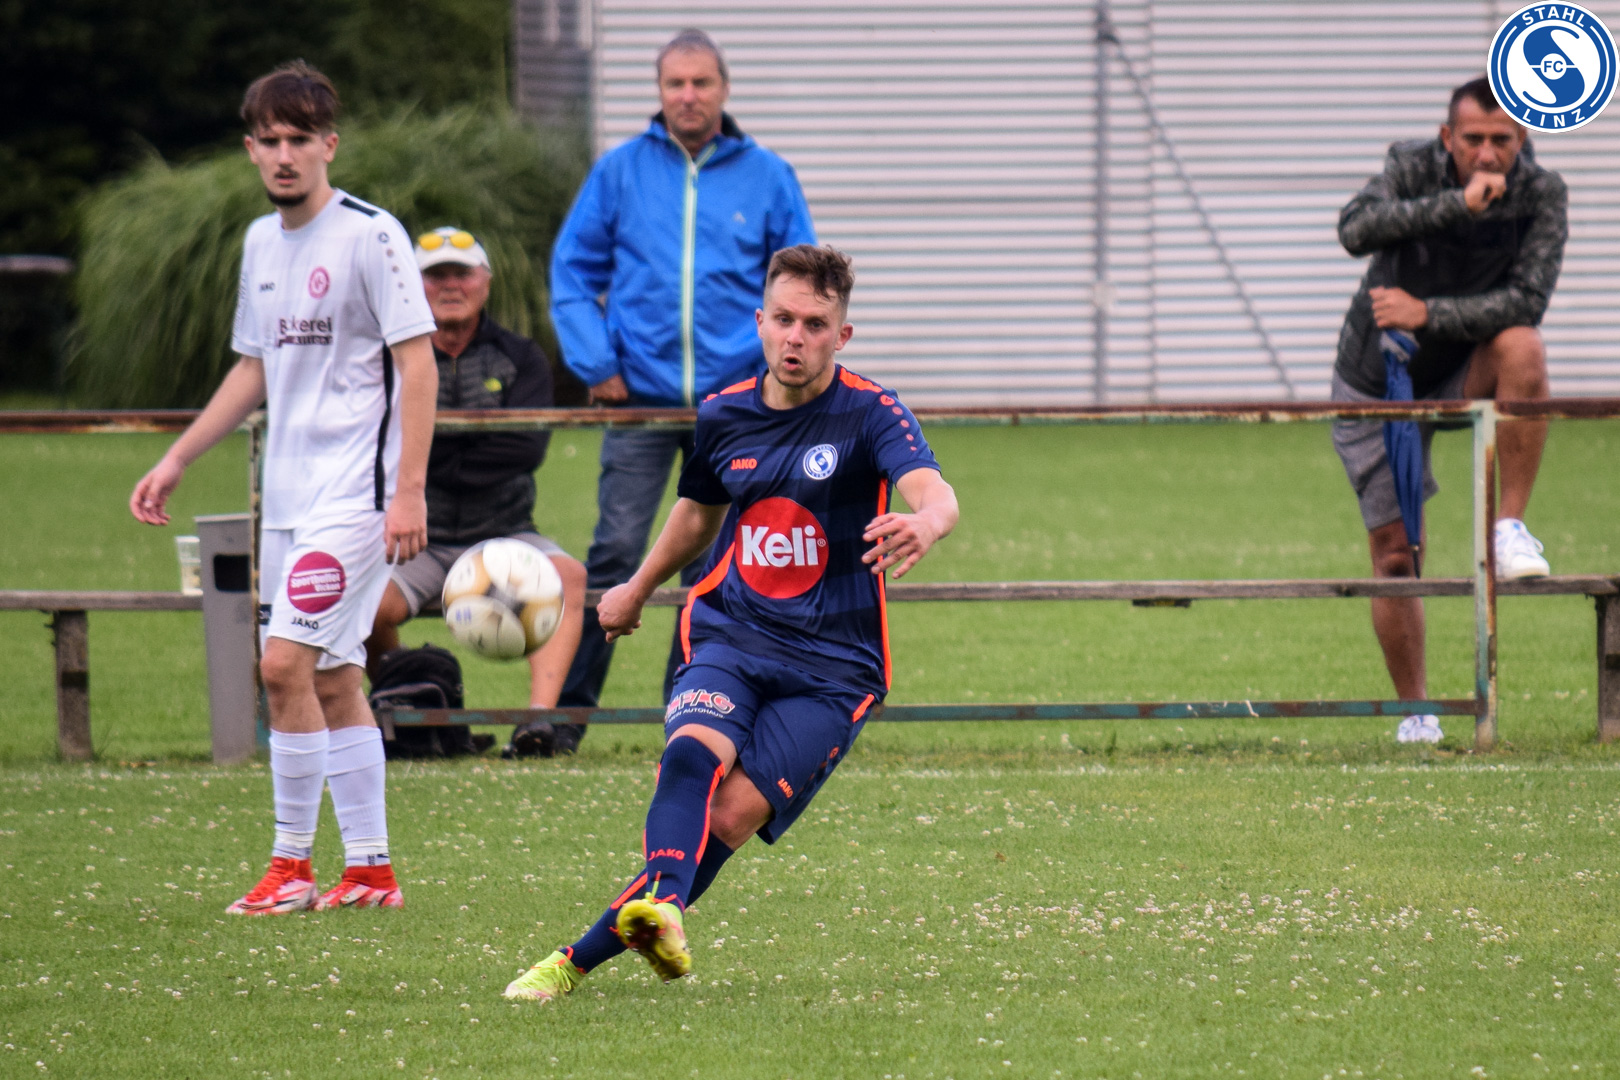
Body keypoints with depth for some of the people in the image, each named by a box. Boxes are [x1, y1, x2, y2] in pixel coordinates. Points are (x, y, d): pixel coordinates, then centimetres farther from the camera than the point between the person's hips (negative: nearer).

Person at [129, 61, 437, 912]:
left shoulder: (369, 235, -10)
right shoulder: (262, 242, 13)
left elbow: (417, 364, -12)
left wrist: (409, 490, -18)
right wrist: (176, 461, 21)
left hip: (354, 491, -8)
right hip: (288, 492, 8)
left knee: (286, 663, -14)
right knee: (331, 681, 8)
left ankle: (292, 864, -6)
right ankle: (369, 868, 13)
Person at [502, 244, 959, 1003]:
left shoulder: (870, 414, -8)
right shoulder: (722, 417, 8)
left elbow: (934, 494, -28)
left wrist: (921, 526, -53)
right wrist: (638, 588, 45)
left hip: (832, 664, -3)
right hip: (729, 635, 3)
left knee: (737, 812, -20)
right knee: (695, 751, -30)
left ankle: (583, 956, -19)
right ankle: (663, 909, -56)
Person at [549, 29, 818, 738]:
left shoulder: (767, 177, 5)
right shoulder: (620, 173, 4)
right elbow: (572, 272, 7)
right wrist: (594, 364, -3)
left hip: (734, 403, 1)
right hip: (640, 398, -1)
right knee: (615, 557, -9)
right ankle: (567, 705, -5)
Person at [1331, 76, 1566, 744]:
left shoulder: (1539, 194, -15)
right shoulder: (1414, 170, -18)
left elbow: (1527, 300, -26)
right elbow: (1357, 230, -38)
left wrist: (1429, 313, -34)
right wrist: (1458, 203, -48)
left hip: (1464, 374, 1)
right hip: (1377, 384, 0)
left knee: (1522, 348, -34)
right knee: (1395, 555, -3)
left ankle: (1510, 526, -23)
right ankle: (1415, 713, 15)